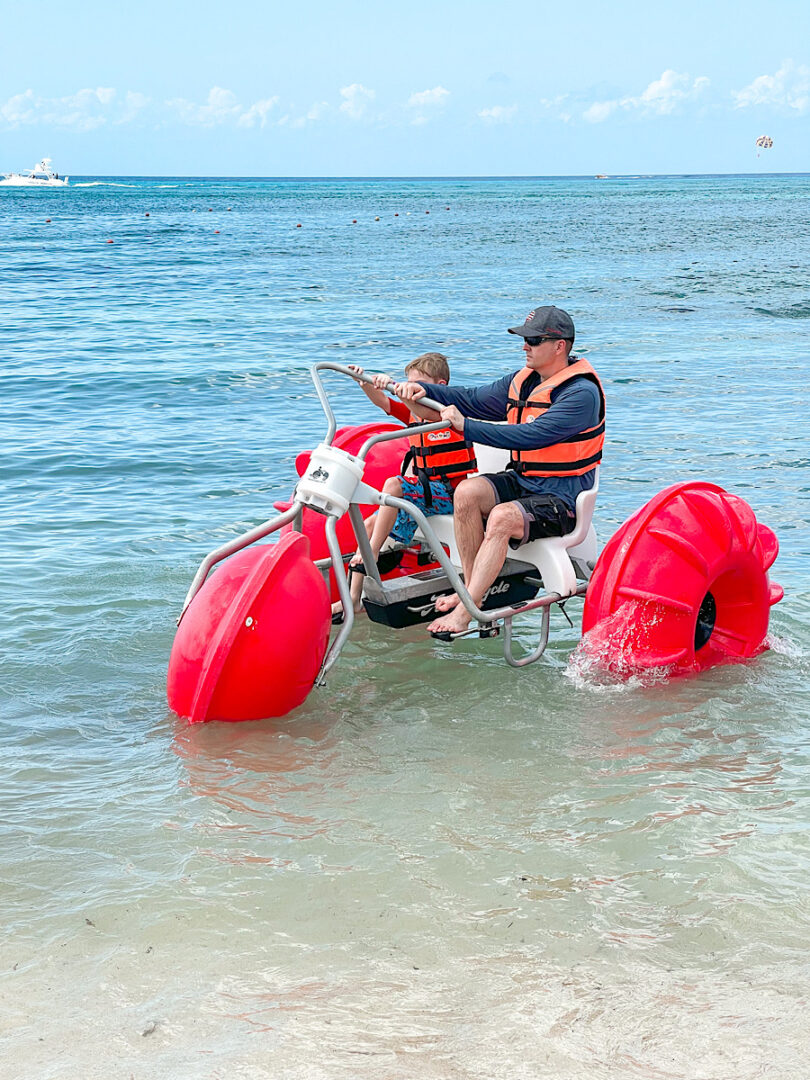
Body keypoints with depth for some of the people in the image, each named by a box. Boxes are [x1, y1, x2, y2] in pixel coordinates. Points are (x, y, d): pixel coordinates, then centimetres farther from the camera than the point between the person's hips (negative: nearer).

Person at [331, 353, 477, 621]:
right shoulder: (413, 413, 14)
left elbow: (427, 413, -32)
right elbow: (383, 402, 3)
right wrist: (366, 383, -18)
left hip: (449, 492, -8)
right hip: (424, 488, 8)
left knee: (393, 484, -32)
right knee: (369, 525, -6)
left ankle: (372, 554, -25)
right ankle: (352, 598, -7)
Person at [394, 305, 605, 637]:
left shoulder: (582, 393, -17)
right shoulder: (523, 380, 10)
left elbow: (531, 435, -27)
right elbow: (474, 399, 14)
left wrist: (467, 427, -28)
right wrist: (423, 389, -1)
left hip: (561, 497, -8)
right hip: (522, 480, 8)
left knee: (502, 517, -33)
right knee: (467, 492, -18)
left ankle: (464, 612, -31)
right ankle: (471, 589, -12)